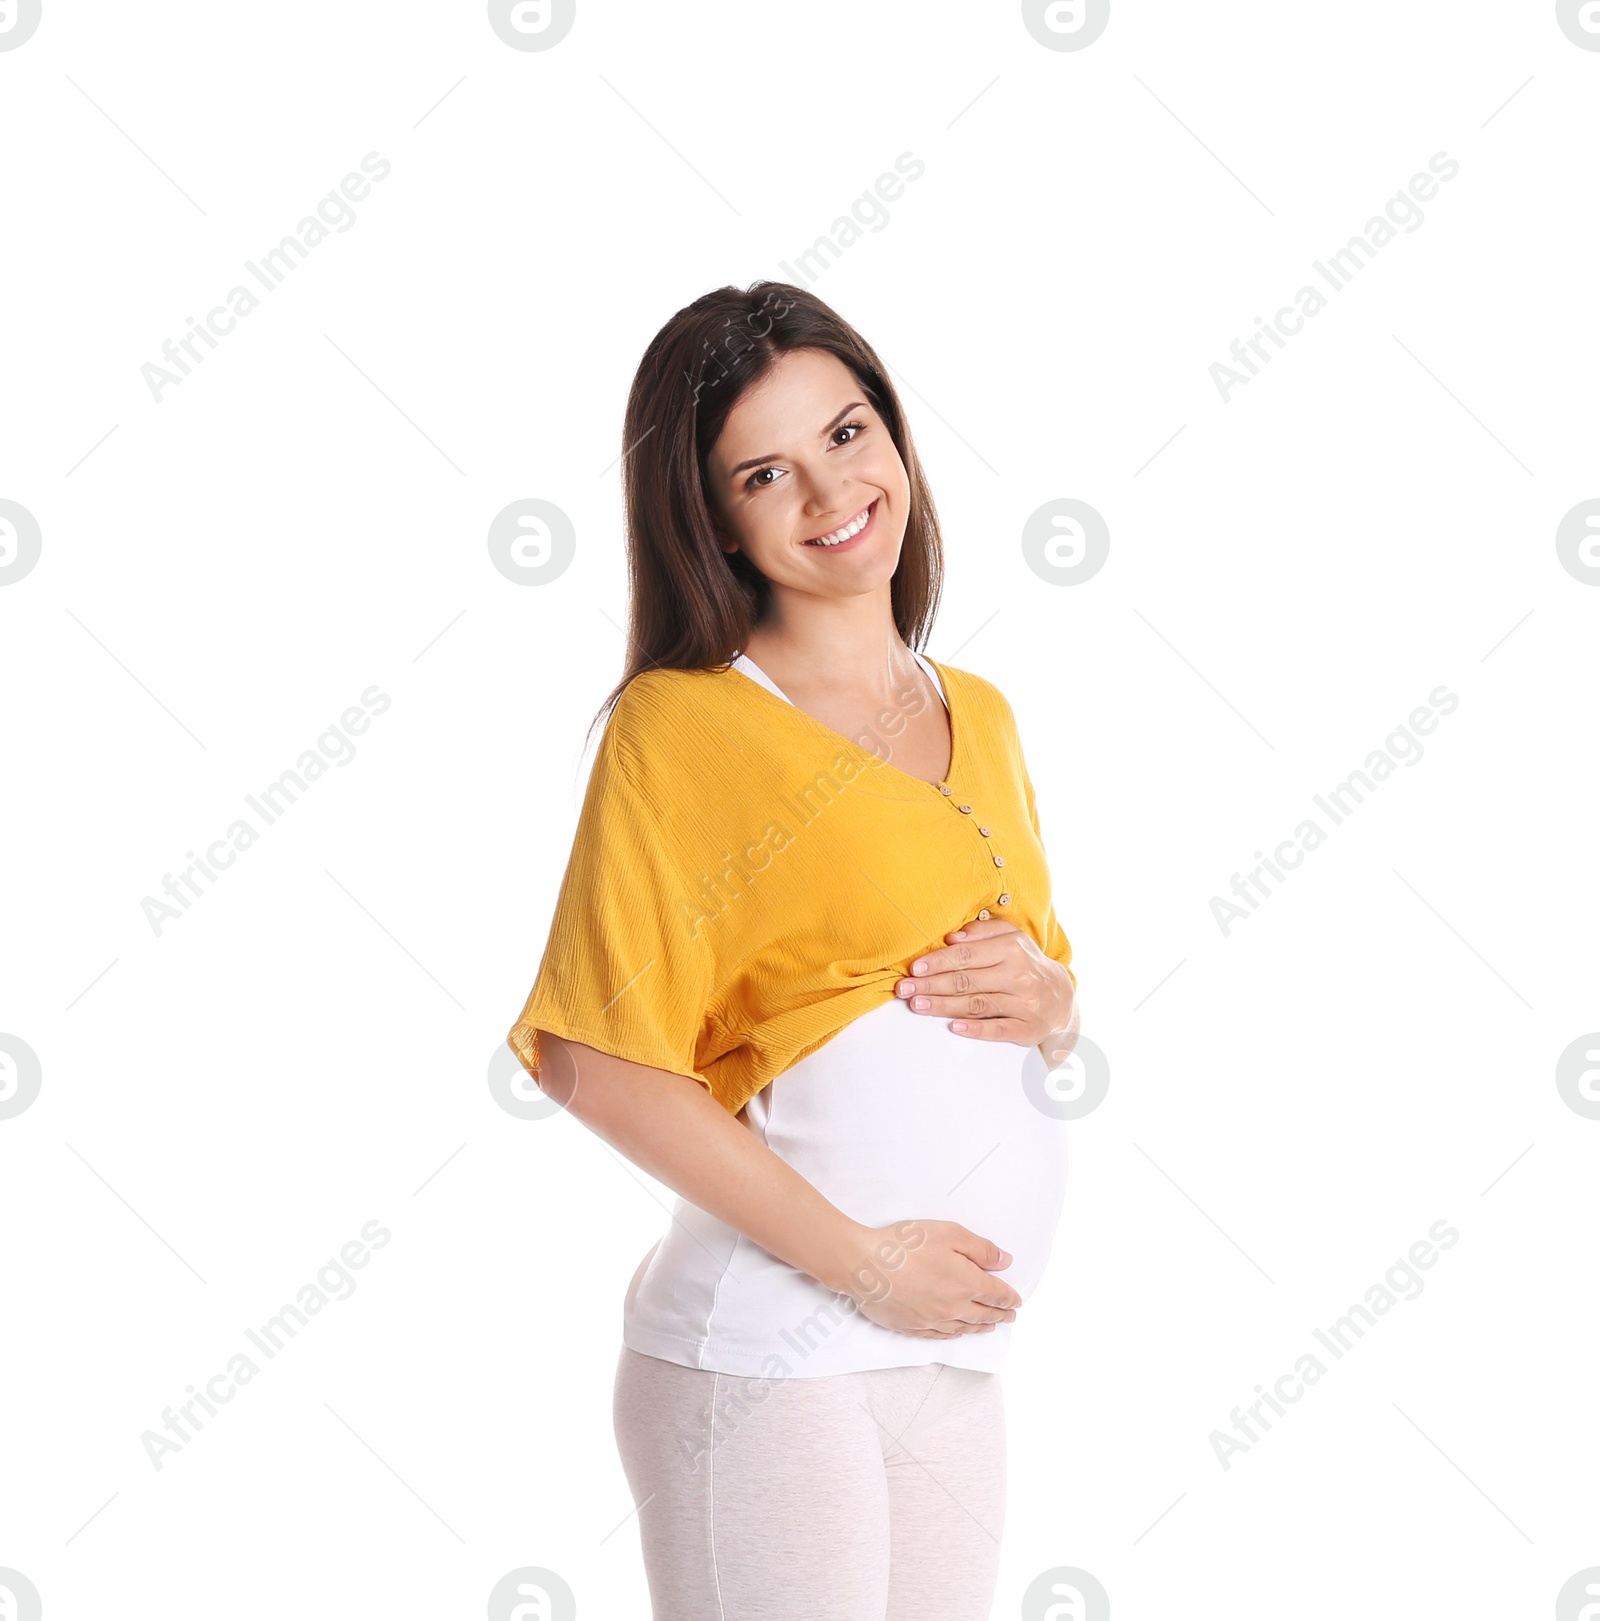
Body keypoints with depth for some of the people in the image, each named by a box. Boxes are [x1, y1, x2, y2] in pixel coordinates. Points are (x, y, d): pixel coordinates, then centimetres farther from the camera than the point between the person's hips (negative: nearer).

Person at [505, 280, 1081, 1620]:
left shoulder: (979, 717, 11)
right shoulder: (684, 723, -9)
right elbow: (598, 1059, -16)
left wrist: (1050, 1003, -3)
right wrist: (864, 1259, -15)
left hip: (959, 1358, 6)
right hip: (764, 1349, -6)